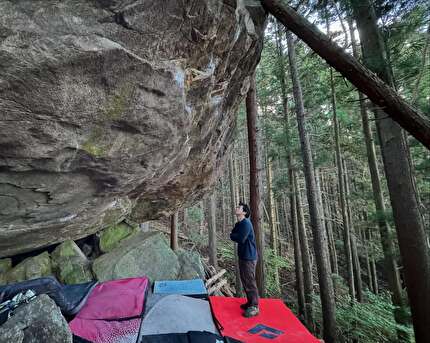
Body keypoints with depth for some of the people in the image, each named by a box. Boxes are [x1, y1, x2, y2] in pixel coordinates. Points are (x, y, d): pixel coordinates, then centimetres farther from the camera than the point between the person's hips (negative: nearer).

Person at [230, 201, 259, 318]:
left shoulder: (246, 223, -20)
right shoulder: (238, 224, 11)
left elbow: (240, 239, -24)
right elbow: (233, 236, 11)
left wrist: (233, 236, -8)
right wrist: (235, 236, -9)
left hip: (249, 257, -10)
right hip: (242, 256, 10)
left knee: (250, 282, -1)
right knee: (245, 281, 18)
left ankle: (254, 307, 11)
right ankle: (250, 302, 32)